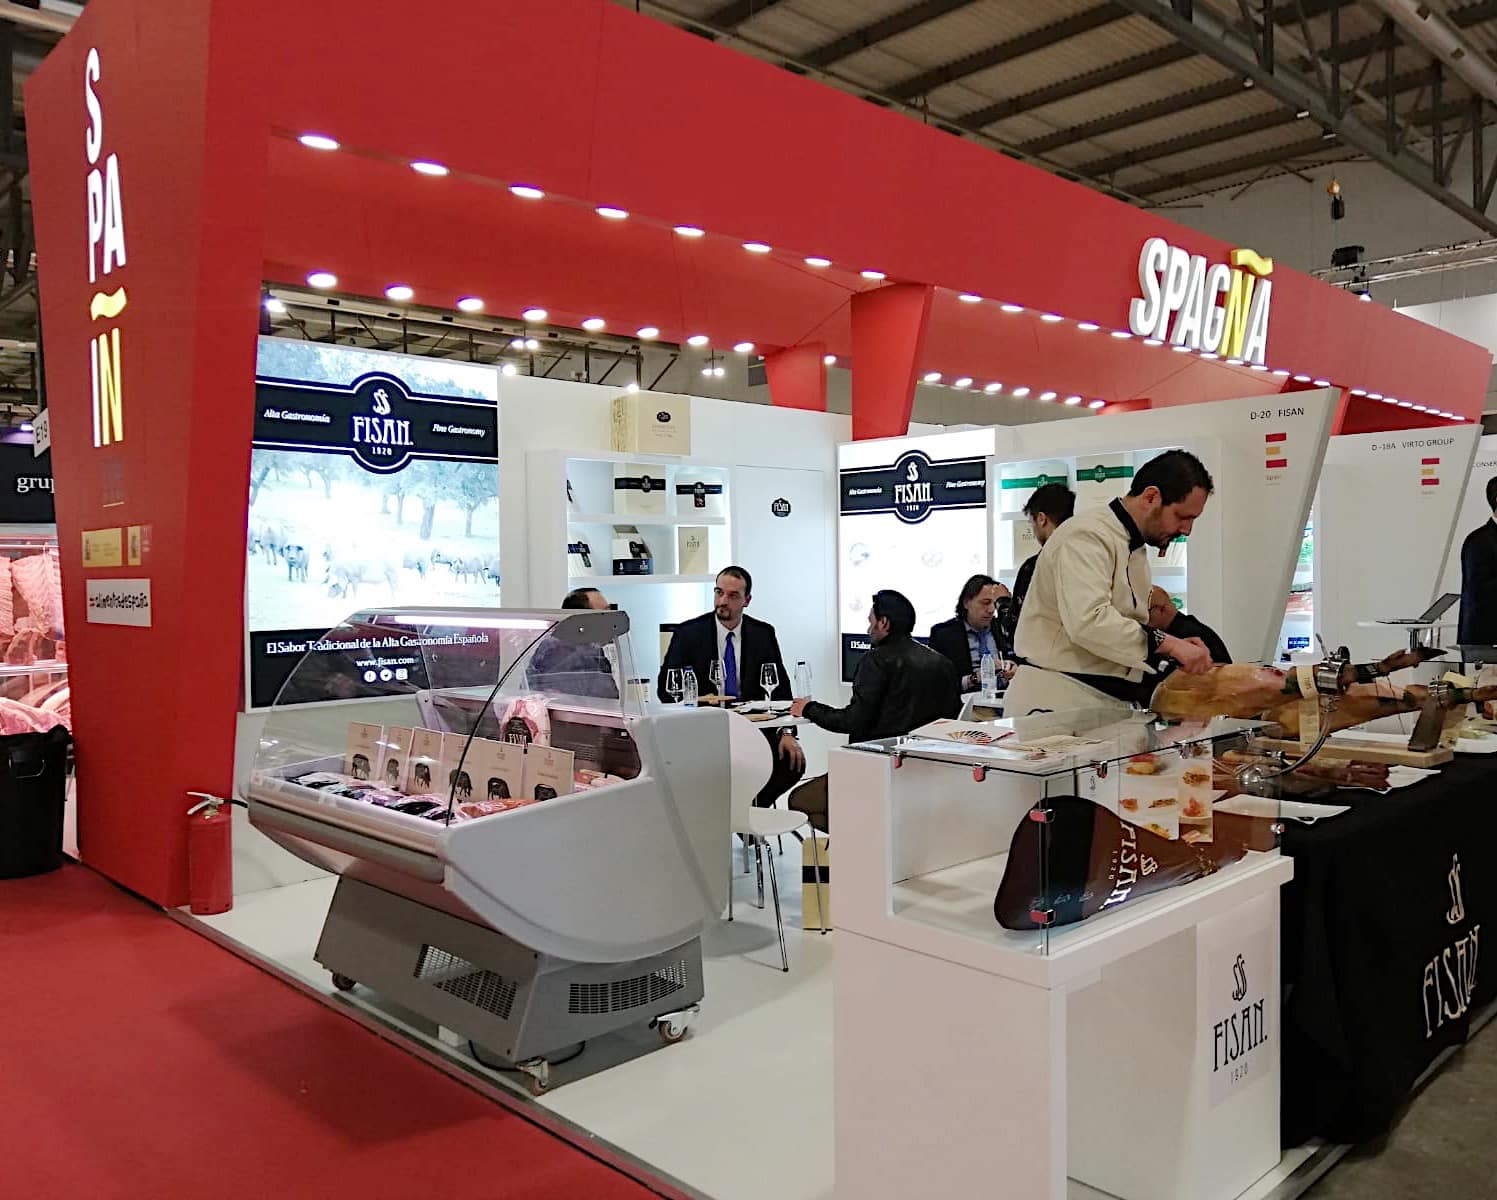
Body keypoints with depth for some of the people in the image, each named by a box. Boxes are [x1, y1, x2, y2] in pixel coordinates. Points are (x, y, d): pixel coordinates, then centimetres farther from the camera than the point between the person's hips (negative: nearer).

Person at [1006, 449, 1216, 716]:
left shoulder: (1134, 548, 19)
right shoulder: (1087, 536, -14)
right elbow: (1088, 621, -28)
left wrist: (1173, 646, 5)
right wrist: (1167, 643, -24)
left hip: (1107, 703, 9)